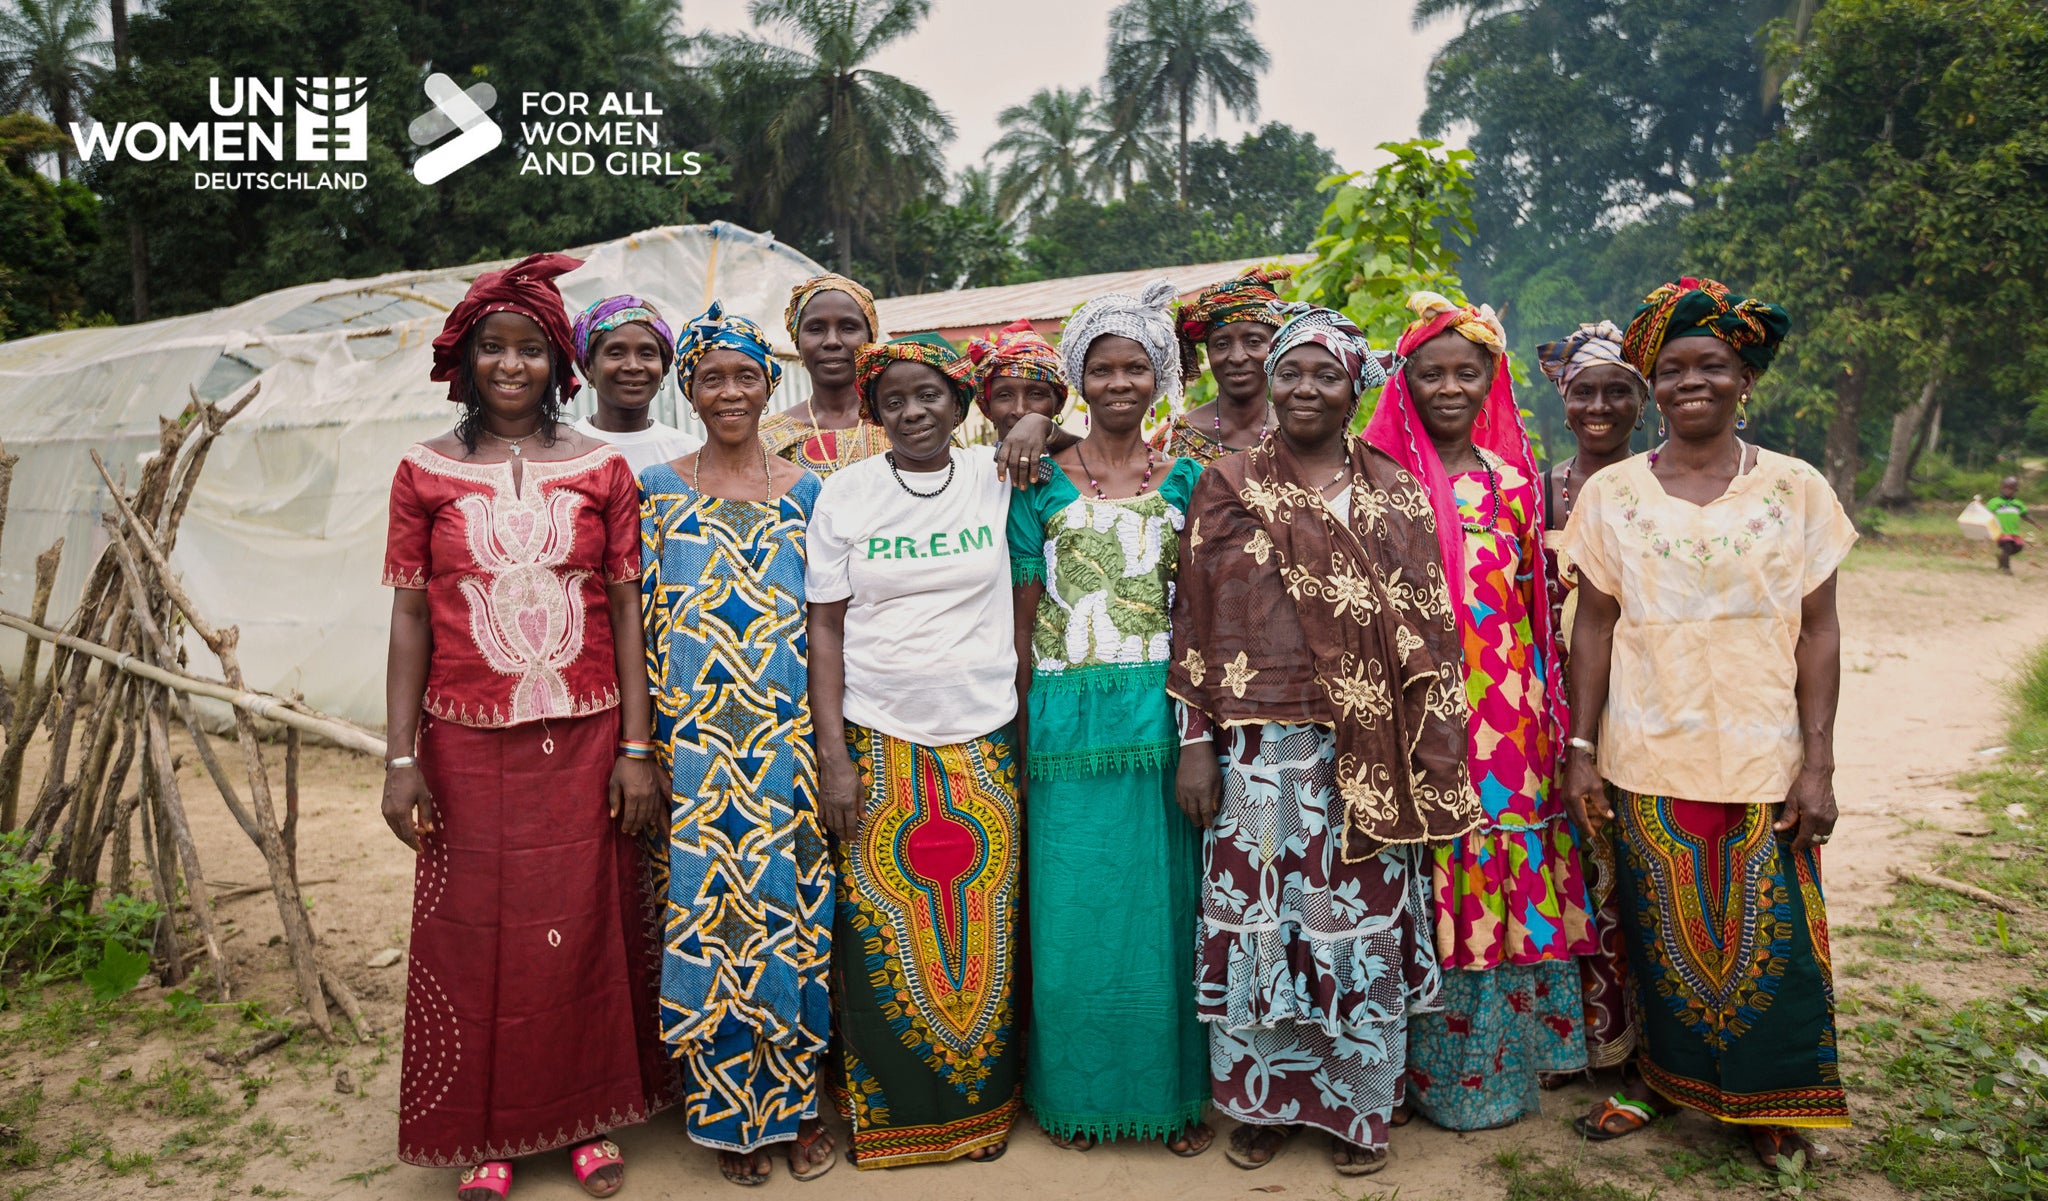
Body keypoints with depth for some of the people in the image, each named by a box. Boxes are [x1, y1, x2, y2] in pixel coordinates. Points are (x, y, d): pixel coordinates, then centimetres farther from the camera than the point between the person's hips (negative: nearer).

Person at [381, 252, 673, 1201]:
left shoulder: (601, 469, 2)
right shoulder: (425, 472, 3)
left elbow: (627, 614, 1)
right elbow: (409, 618, 2)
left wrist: (636, 748, -3)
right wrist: (400, 759, -2)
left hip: (583, 741, 0)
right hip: (467, 747, 0)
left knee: (586, 930, 8)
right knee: (474, 936, 8)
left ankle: (589, 1119, 28)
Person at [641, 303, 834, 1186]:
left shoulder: (806, 492, 7)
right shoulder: (658, 490, 4)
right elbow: (639, 620, 3)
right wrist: (645, 744, -3)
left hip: (791, 743, 1)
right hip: (697, 747, -1)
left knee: (793, 913, 5)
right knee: (707, 917, 3)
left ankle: (799, 1103, 23)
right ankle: (730, 1114, 21)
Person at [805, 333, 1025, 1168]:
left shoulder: (998, 478, 3)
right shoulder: (845, 495, 1)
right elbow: (825, 628, 0)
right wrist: (832, 755, -6)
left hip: (984, 741, 1)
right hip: (877, 740, -1)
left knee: (982, 936, 6)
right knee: (882, 935, 4)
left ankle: (979, 1107, 27)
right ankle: (888, 1113, 24)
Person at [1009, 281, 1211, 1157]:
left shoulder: (1184, 481, 8)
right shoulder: (1043, 482, 4)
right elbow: (1023, 619, 4)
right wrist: (1022, 728, -1)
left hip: (1160, 712, 1)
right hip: (1069, 716, -1)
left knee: (1163, 905, 6)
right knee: (1073, 909, 6)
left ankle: (1174, 1091, 23)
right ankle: (1075, 1093, 23)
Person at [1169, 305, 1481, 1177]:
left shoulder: (1396, 495, 7)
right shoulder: (1227, 488, 4)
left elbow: (1427, 631, 5)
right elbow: (1196, 618, 2)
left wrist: (1430, 766, 0)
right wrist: (1195, 741, -3)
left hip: (1369, 753, 1)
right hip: (1260, 748, 0)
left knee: (1364, 924, 7)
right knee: (1258, 922, 6)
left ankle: (1360, 1109, 26)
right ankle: (1261, 1102, 26)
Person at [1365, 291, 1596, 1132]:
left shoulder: (1513, 481, 9)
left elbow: (1538, 602, 12)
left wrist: (1545, 707, 7)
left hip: (1507, 711, 3)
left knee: (1508, 873, 8)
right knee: (1428, 883, 2)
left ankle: (1503, 1060, 25)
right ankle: (1433, 1070, 17)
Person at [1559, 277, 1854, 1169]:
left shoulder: (1795, 489, 1)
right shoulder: (1612, 493, 1)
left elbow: (1818, 634, 1)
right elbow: (1593, 627, 2)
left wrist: (1818, 763, -4)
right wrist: (1581, 750, -1)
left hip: (1765, 761, 0)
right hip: (1647, 759, 0)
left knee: (1768, 936, 7)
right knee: (1662, 933, 10)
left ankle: (1768, 1104, 28)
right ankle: (1662, 1076, 31)